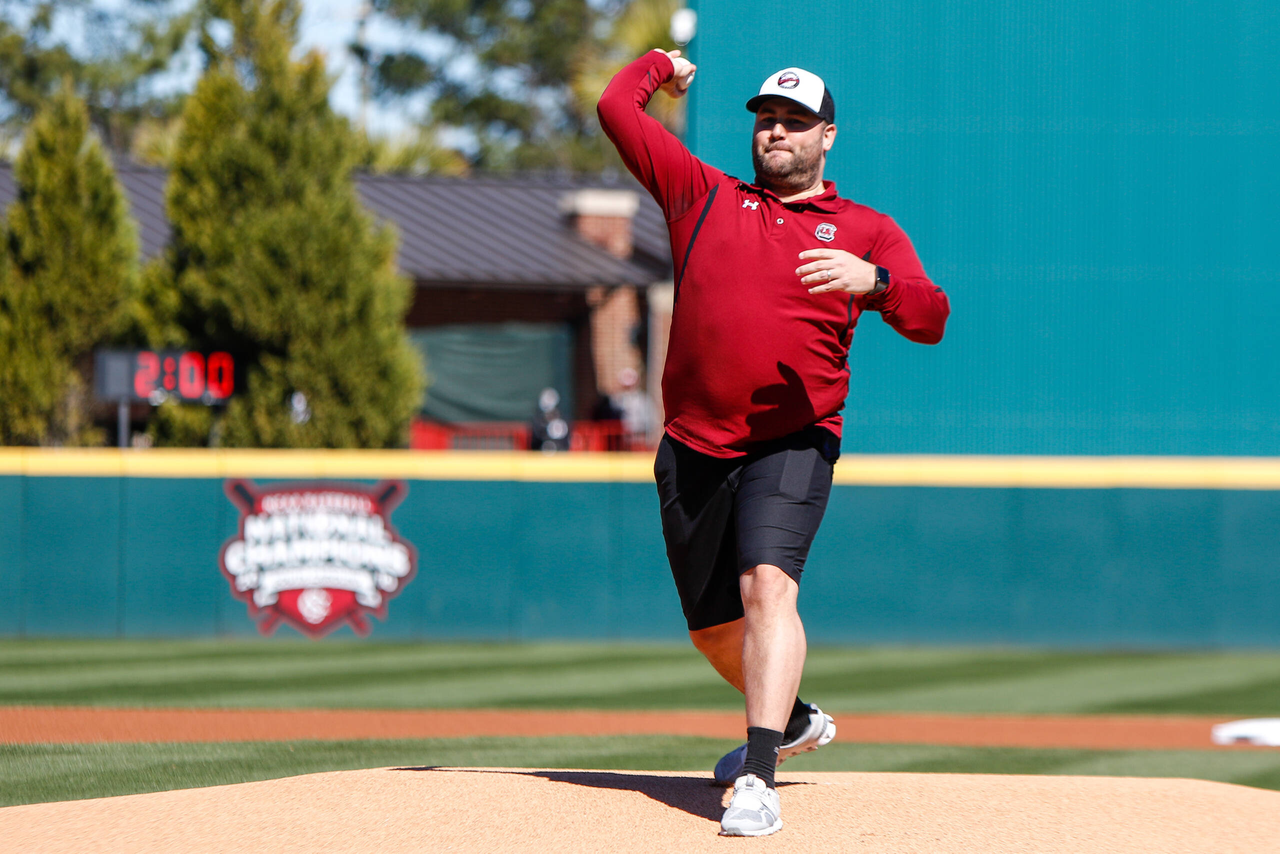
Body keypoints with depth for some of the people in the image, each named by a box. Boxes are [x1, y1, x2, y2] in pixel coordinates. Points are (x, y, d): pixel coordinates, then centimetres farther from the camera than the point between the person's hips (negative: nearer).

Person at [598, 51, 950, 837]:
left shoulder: (866, 231, 8)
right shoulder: (704, 197, 14)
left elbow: (931, 319, -6)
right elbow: (616, 109, 15)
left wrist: (872, 280, -25)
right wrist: (659, 66, 33)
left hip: (792, 445, -4)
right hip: (693, 449, 4)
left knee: (768, 585, -25)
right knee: (713, 624, 12)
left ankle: (759, 782, -34)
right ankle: (791, 720, 41)